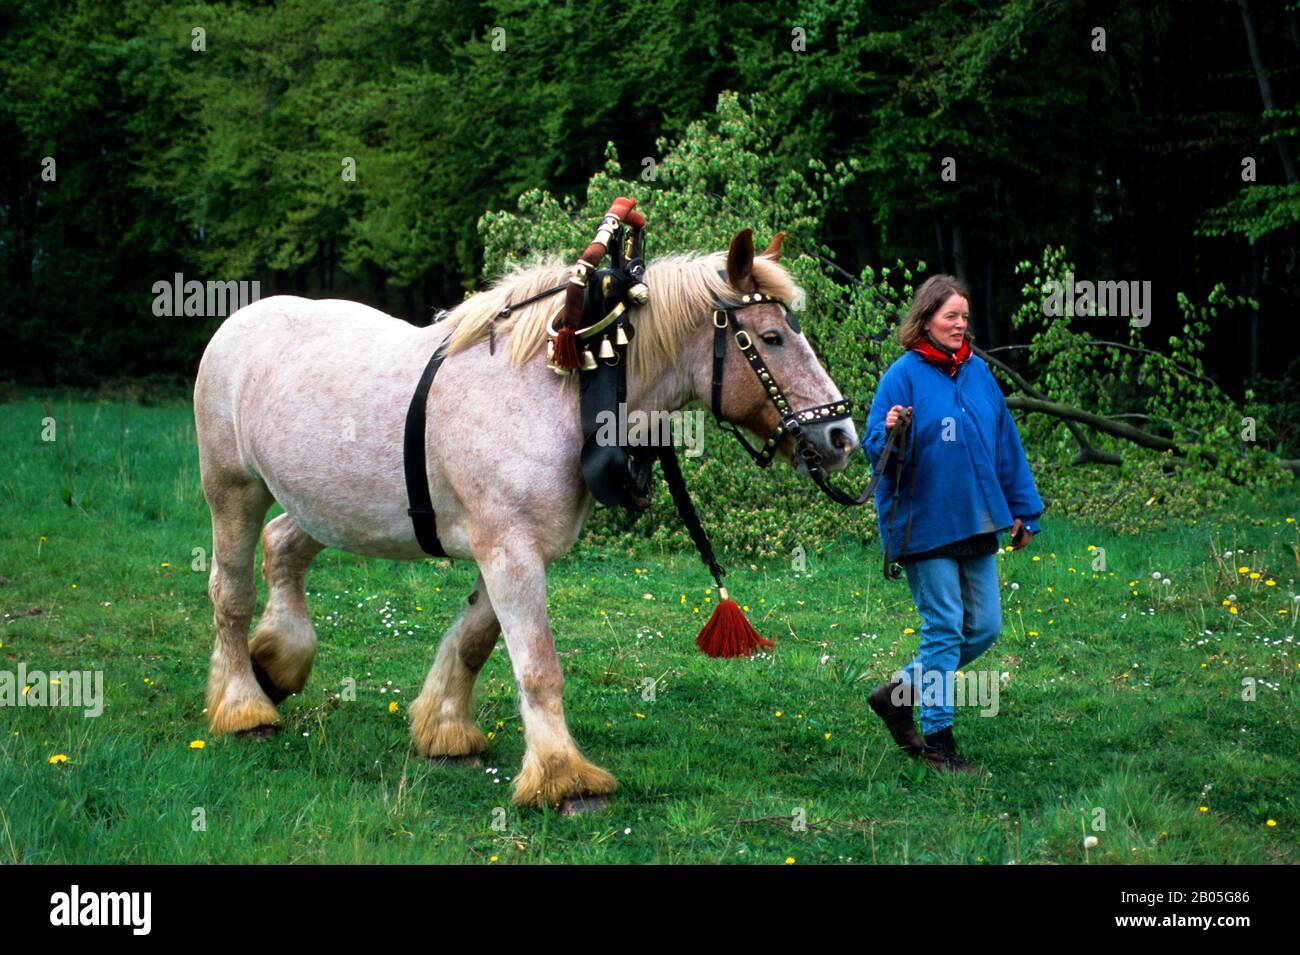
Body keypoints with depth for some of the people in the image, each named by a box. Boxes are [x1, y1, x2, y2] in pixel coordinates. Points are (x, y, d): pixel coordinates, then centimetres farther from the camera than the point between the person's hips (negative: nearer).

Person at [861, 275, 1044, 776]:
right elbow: (875, 449, -10)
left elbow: (1006, 445, 16)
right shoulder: (904, 375, -8)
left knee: (984, 628, 7)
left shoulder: (977, 372, 8)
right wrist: (890, 434, -32)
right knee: (944, 629, -3)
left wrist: (1023, 510, 17)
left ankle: (900, 692, 23)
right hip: (925, 524, -6)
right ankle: (937, 742, 7)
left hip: (977, 523, 6)